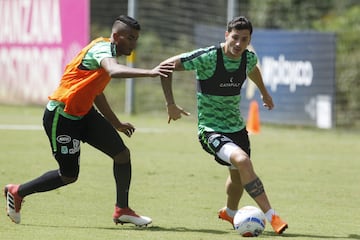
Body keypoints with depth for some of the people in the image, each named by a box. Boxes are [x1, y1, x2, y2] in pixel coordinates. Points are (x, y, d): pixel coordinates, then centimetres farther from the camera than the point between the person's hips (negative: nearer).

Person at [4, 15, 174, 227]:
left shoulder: (106, 52, 11)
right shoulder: (102, 49, -19)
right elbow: (114, 70, -44)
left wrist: (116, 123, 29)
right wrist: (148, 73, -55)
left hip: (84, 113, 9)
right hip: (61, 116, -9)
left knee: (122, 153, -2)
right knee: (69, 175, 2)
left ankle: (122, 210, 9)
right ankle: (17, 192, 22)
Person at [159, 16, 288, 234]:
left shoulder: (249, 58, -4)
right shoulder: (208, 57, -22)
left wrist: (264, 92, 39)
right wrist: (171, 104, -15)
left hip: (237, 127, 7)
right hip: (210, 129, -7)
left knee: (238, 176, 22)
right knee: (242, 160, -31)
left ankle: (229, 212, 55)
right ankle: (271, 216, -29)